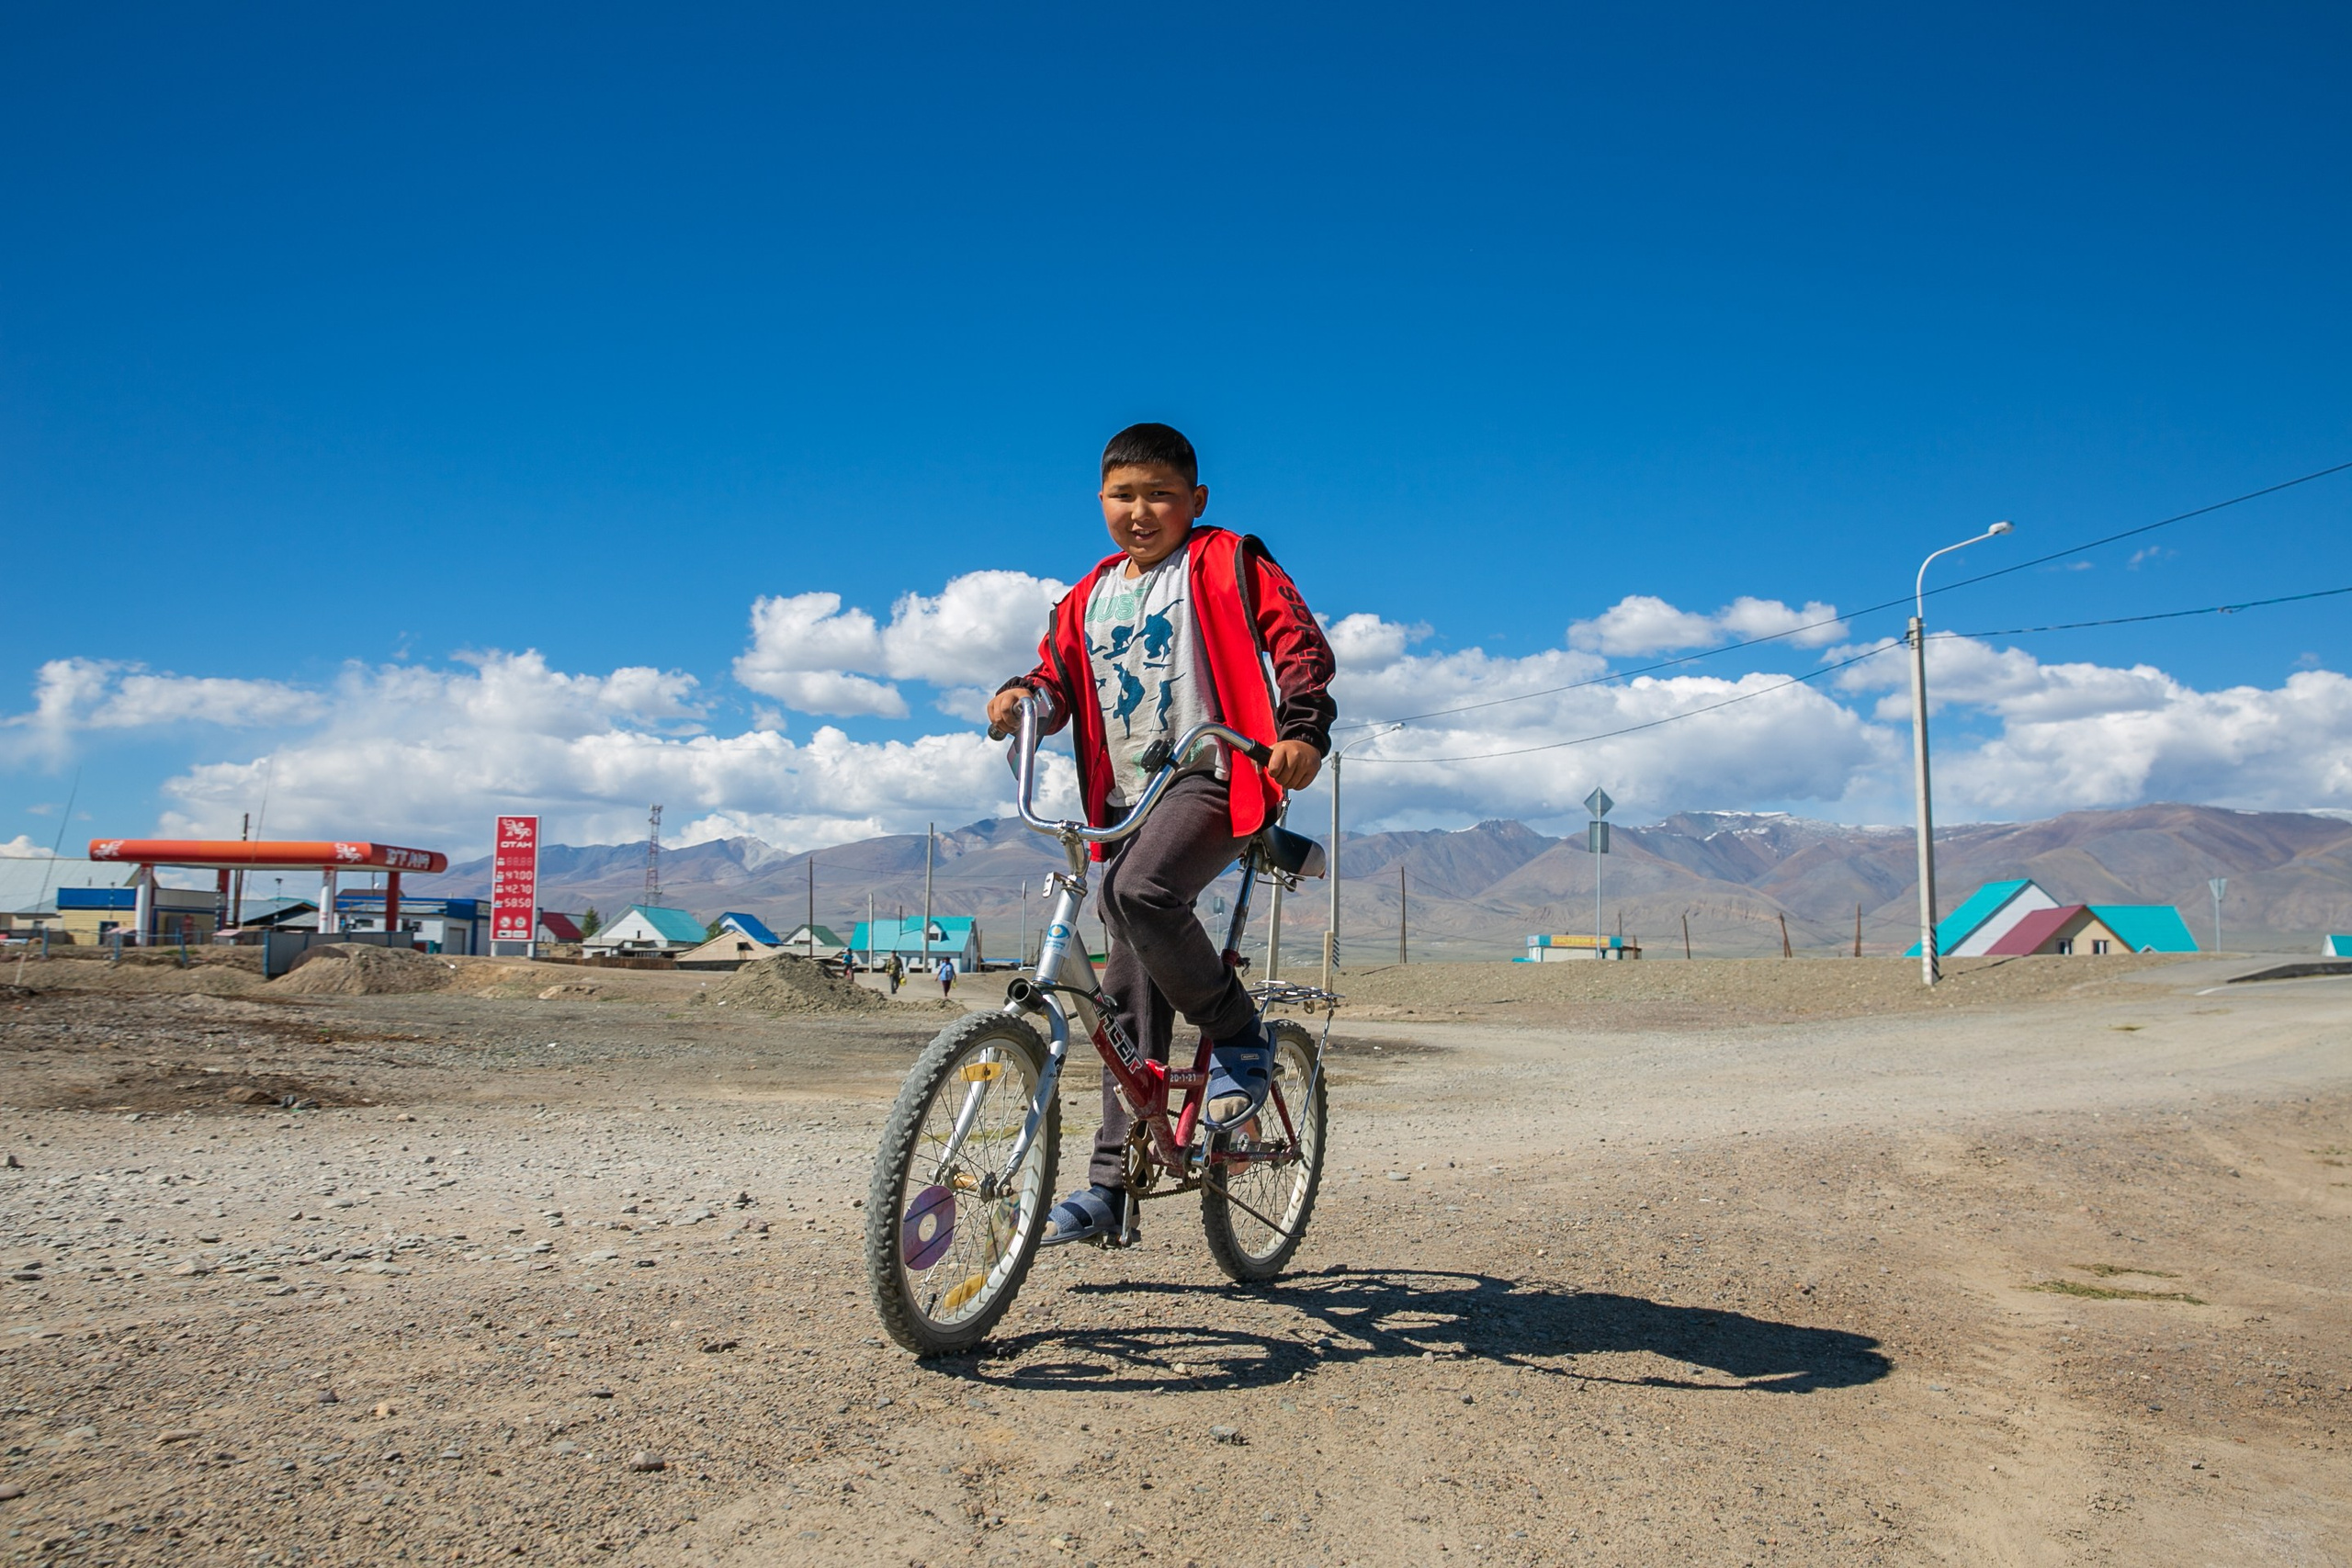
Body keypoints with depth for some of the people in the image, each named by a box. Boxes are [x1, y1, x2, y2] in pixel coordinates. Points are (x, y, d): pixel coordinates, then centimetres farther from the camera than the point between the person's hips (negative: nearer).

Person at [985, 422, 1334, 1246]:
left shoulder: (1225, 563, 2)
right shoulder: (1089, 598, 18)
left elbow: (1299, 642, -6)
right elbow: (1060, 673, 18)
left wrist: (1302, 730, -22)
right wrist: (1024, 696, -6)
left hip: (1212, 777, -6)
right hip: (1128, 801, 6)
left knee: (1139, 891, -35)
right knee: (1129, 994, 5)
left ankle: (1239, 1033, -12)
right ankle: (1113, 1182, 11)